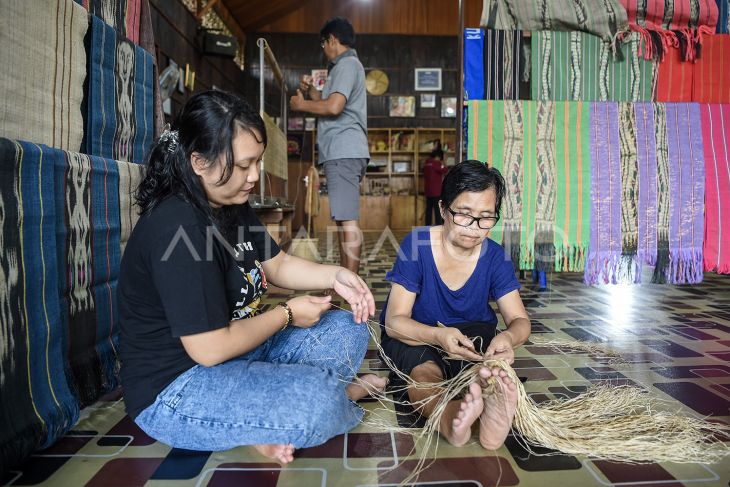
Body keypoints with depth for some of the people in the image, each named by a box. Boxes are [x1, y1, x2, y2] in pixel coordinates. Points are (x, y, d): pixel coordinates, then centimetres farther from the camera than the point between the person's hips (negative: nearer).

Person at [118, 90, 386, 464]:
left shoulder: (233, 206, 3)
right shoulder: (176, 226, -27)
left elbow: (278, 265, 12)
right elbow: (211, 348, -28)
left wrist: (335, 276, -6)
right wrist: (287, 314, -14)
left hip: (235, 348, 9)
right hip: (174, 390, -9)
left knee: (346, 331, 6)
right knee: (320, 403, -27)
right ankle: (329, 394, 6)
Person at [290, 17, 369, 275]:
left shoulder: (347, 64, -5)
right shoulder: (346, 66, 27)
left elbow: (334, 107, -20)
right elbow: (329, 103, 28)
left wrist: (301, 105, -5)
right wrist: (310, 91, 16)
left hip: (343, 152, -11)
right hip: (343, 152, 11)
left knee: (348, 220, -14)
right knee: (342, 219, 12)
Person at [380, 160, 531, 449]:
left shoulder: (495, 257, -9)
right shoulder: (416, 245, -19)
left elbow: (520, 320, -9)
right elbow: (395, 321, -21)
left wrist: (508, 337, -37)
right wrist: (438, 335, -44)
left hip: (472, 333, 4)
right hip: (413, 337, -3)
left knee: (490, 368, -32)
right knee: (424, 370, -37)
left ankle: (491, 415, -61)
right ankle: (451, 419, -66)